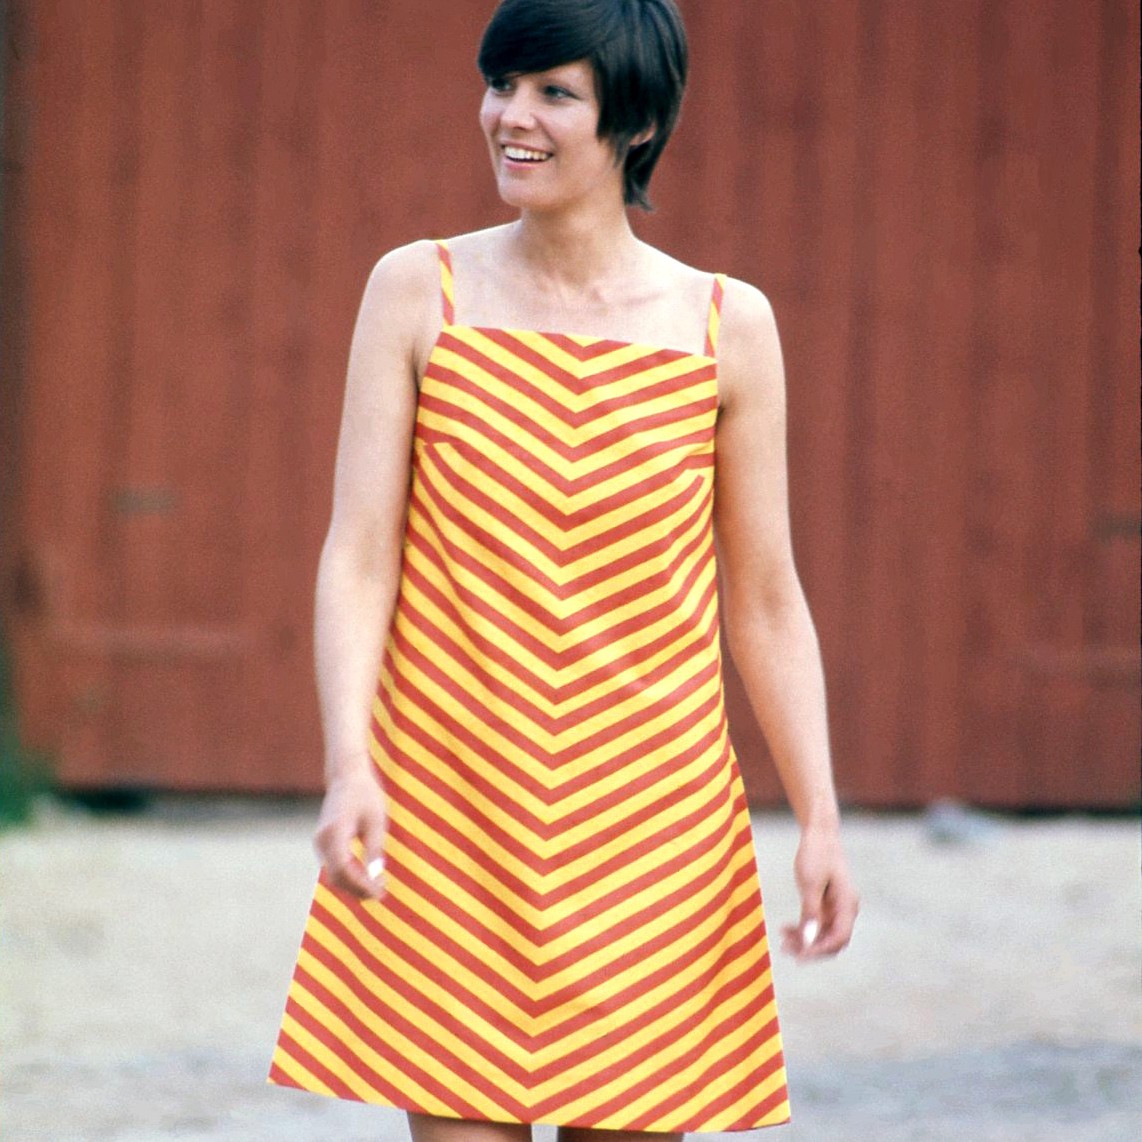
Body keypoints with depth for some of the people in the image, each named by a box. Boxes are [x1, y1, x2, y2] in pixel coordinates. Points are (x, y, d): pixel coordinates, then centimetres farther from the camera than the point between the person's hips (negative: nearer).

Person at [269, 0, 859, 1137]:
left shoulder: (727, 326, 3)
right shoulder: (419, 293, 1)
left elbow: (764, 604, 7)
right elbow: (358, 556, -3)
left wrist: (819, 815, 0)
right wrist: (347, 764, -17)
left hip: (650, 818, 1)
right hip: (448, 817, -1)